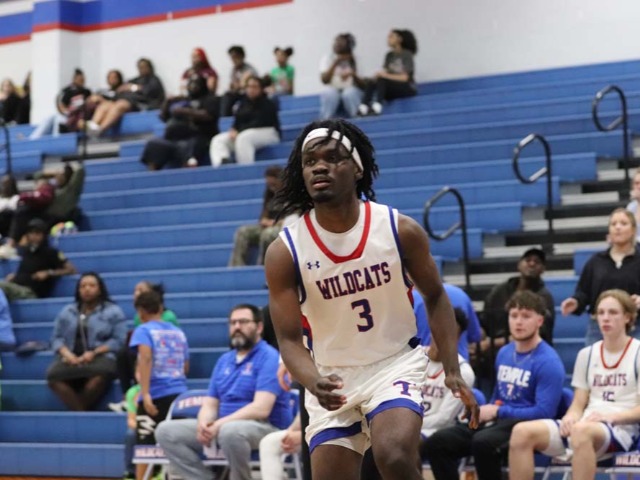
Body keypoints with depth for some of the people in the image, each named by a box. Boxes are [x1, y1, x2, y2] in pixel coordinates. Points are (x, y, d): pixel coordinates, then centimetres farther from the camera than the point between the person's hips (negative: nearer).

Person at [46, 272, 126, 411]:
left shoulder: (113, 311, 11)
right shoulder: (66, 312, 22)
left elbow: (118, 341, 1)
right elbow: (56, 338, 14)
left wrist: (94, 353, -11)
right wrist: (67, 354, -8)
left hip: (100, 358, -3)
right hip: (71, 358, 3)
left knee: (99, 375, -40)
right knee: (53, 376, -33)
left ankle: (76, 408, -24)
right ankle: (81, 413, -31)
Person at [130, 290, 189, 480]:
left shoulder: (144, 330, 0)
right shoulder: (179, 332, 16)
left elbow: (146, 358, -17)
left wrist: (145, 393, -23)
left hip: (156, 395, -5)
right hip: (179, 394, 5)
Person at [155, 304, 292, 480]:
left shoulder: (269, 358, -8)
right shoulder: (224, 360, 16)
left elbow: (261, 409, -20)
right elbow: (210, 404, 14)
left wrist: (220, 424, -23)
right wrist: (204, 423, -10)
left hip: (266, 428, -8)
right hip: (222, 427, 8)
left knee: (230, 431, -41)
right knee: (166, 431, -7)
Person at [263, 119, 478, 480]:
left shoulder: (400, 230, -11)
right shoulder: (284, 252, -12)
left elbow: (435, 298, 4)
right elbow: (289, 339, -11)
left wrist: (453, 371, -4)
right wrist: (313, 382, -32)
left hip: (396, 364, -1)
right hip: (332, 381, 2)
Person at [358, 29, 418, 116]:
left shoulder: (407, 55, -8)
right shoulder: (389, 55, 10)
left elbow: (404, 77, -16)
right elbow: (385, 73, 2)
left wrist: (386, 75, -25)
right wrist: (378, 75, -21)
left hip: (408, 89, -6)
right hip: (392, 90, 6)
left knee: (382, 80, -31)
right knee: (371, 82, -21)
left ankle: (377, 106, -49)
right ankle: (363, 107, -42)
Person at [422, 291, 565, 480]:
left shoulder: (548, 362, -9)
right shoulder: (504, 353, 16)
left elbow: (544, 412, -16)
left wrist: (498, 412, -11)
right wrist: (487, 411, 6)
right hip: (497, 421, 8)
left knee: (483, 442, -39)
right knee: (436, 443, -13)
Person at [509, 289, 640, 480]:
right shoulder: (587, 354, 19)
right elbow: (578, 405, 16)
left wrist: (611, 416, -18)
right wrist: (570, 418, -8)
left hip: (621, 428, -5)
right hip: (585, 424, 6)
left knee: (581, 431, -41)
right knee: (522, 432, -19)